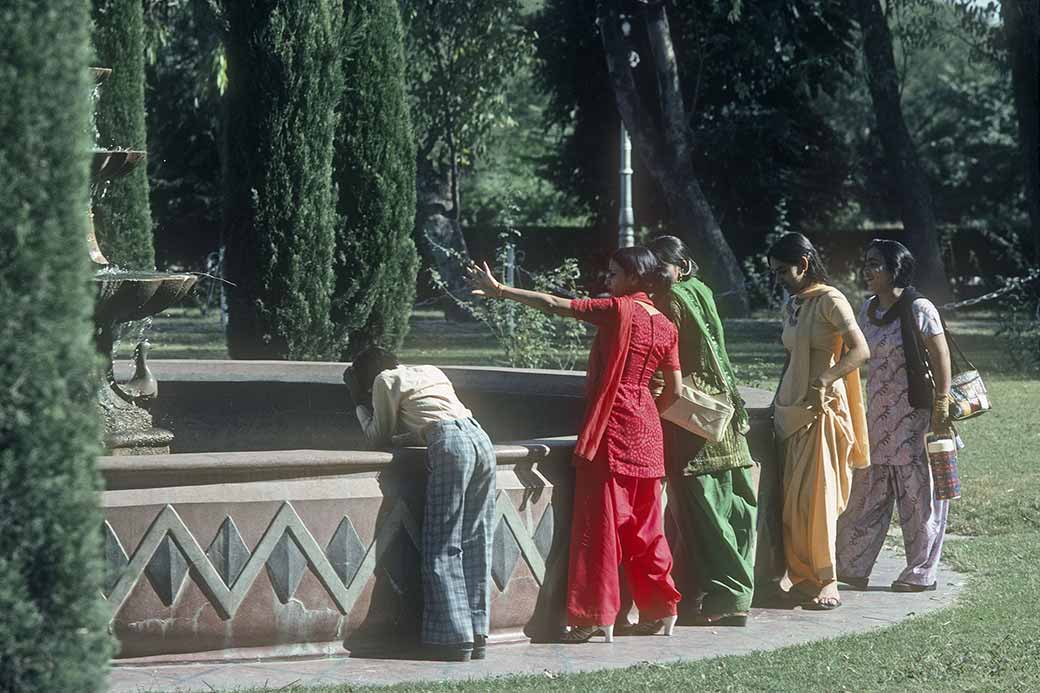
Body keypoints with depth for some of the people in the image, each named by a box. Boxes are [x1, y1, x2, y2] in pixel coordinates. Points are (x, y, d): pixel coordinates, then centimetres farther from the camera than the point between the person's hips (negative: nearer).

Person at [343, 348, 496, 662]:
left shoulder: (386, 381, 11)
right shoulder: (432, 372, 31)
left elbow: (380, 436, 18)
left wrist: (360, 404, 27)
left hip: (449, 446, -7)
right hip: (480, 438, 7)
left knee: (443, 548, -3)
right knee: (476, 542, 7)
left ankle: (454, 639, -7)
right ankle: (478, 636, 6)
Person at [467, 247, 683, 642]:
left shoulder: (618, 311, -9)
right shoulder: (665, 327, 8)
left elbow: (554, 305, -11)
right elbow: (674, 392, 8)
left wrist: (499, 290, -5)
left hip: (610, 430, -6)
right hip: (646, 432, 6)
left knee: (600, 523, -3)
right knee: (645, 525, 14)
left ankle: (595, 617, -3)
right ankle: (659, 609, 19)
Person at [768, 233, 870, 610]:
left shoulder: (829, 300, -9)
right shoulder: (791, 305, 15)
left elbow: (860, 351, -17)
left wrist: (824, 380, -28)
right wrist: (778, 401, 16)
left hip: (821, 409, -7)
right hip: (790, 409, 7)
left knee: (815, 495, -10)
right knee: (791, 498, 3)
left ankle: (826, 583, -6)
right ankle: (801, 577, 8)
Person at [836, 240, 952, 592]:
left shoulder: (918, 309, -11)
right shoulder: (867, 310, 10)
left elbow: (941, 358, -11)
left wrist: (941, 407, -16)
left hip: (915, 412, -7)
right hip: (879, 415, 7)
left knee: (919, 494, 1)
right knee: (867, 493, 8)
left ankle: (920, 573, 9)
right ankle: (853, 567, 13)